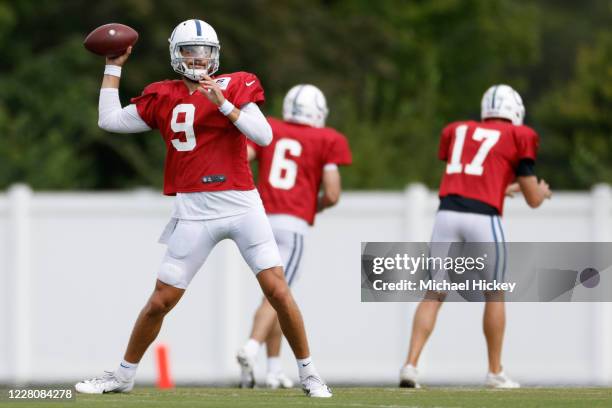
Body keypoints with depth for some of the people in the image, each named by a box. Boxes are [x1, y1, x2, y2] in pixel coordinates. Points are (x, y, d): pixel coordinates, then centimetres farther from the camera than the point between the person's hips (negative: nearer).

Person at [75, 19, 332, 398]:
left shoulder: (235, 86, 3)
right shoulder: (163, 97, 10)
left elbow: (264, 135, -9)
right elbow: (110, 120, 14)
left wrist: (223, 103, -19)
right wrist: (114, 67, 16)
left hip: (243, 205, -1)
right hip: (194, 211, 1)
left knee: (279, 291, -6)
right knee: (160, 301, 3)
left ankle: (309, 373, 8)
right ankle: (124, 375, 19)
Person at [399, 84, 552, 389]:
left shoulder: (456, 132, 22)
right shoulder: (519, 137, 10)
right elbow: (533, 200, 13)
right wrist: (542, 191, 37)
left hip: (447, 214, 3)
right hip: (483, 219, -3)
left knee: (433, 295, 8)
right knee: (494, 295, 15)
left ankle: (411, 364, -6)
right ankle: (495, 372, 20)